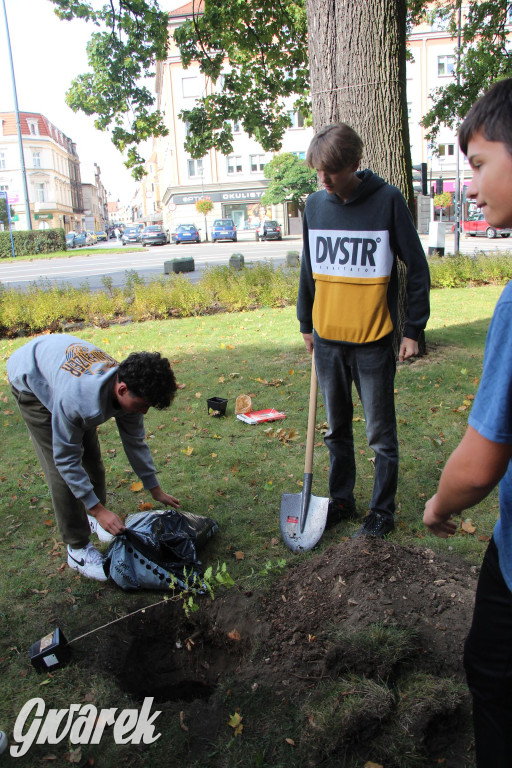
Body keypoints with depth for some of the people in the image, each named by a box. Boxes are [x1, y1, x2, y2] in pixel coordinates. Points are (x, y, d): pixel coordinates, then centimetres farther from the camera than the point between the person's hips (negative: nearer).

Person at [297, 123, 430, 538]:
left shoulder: (387, 200, -9)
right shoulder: (315, 204, 5)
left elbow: (417, 268, -4)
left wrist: (414, 329, -5)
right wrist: (306, 322, 17)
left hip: (373, 340, -4)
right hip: (328, 339, 5)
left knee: (381, 434, 7)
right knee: (337, 429, 16)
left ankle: (382, 511, 23)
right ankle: (341, 500, 32)